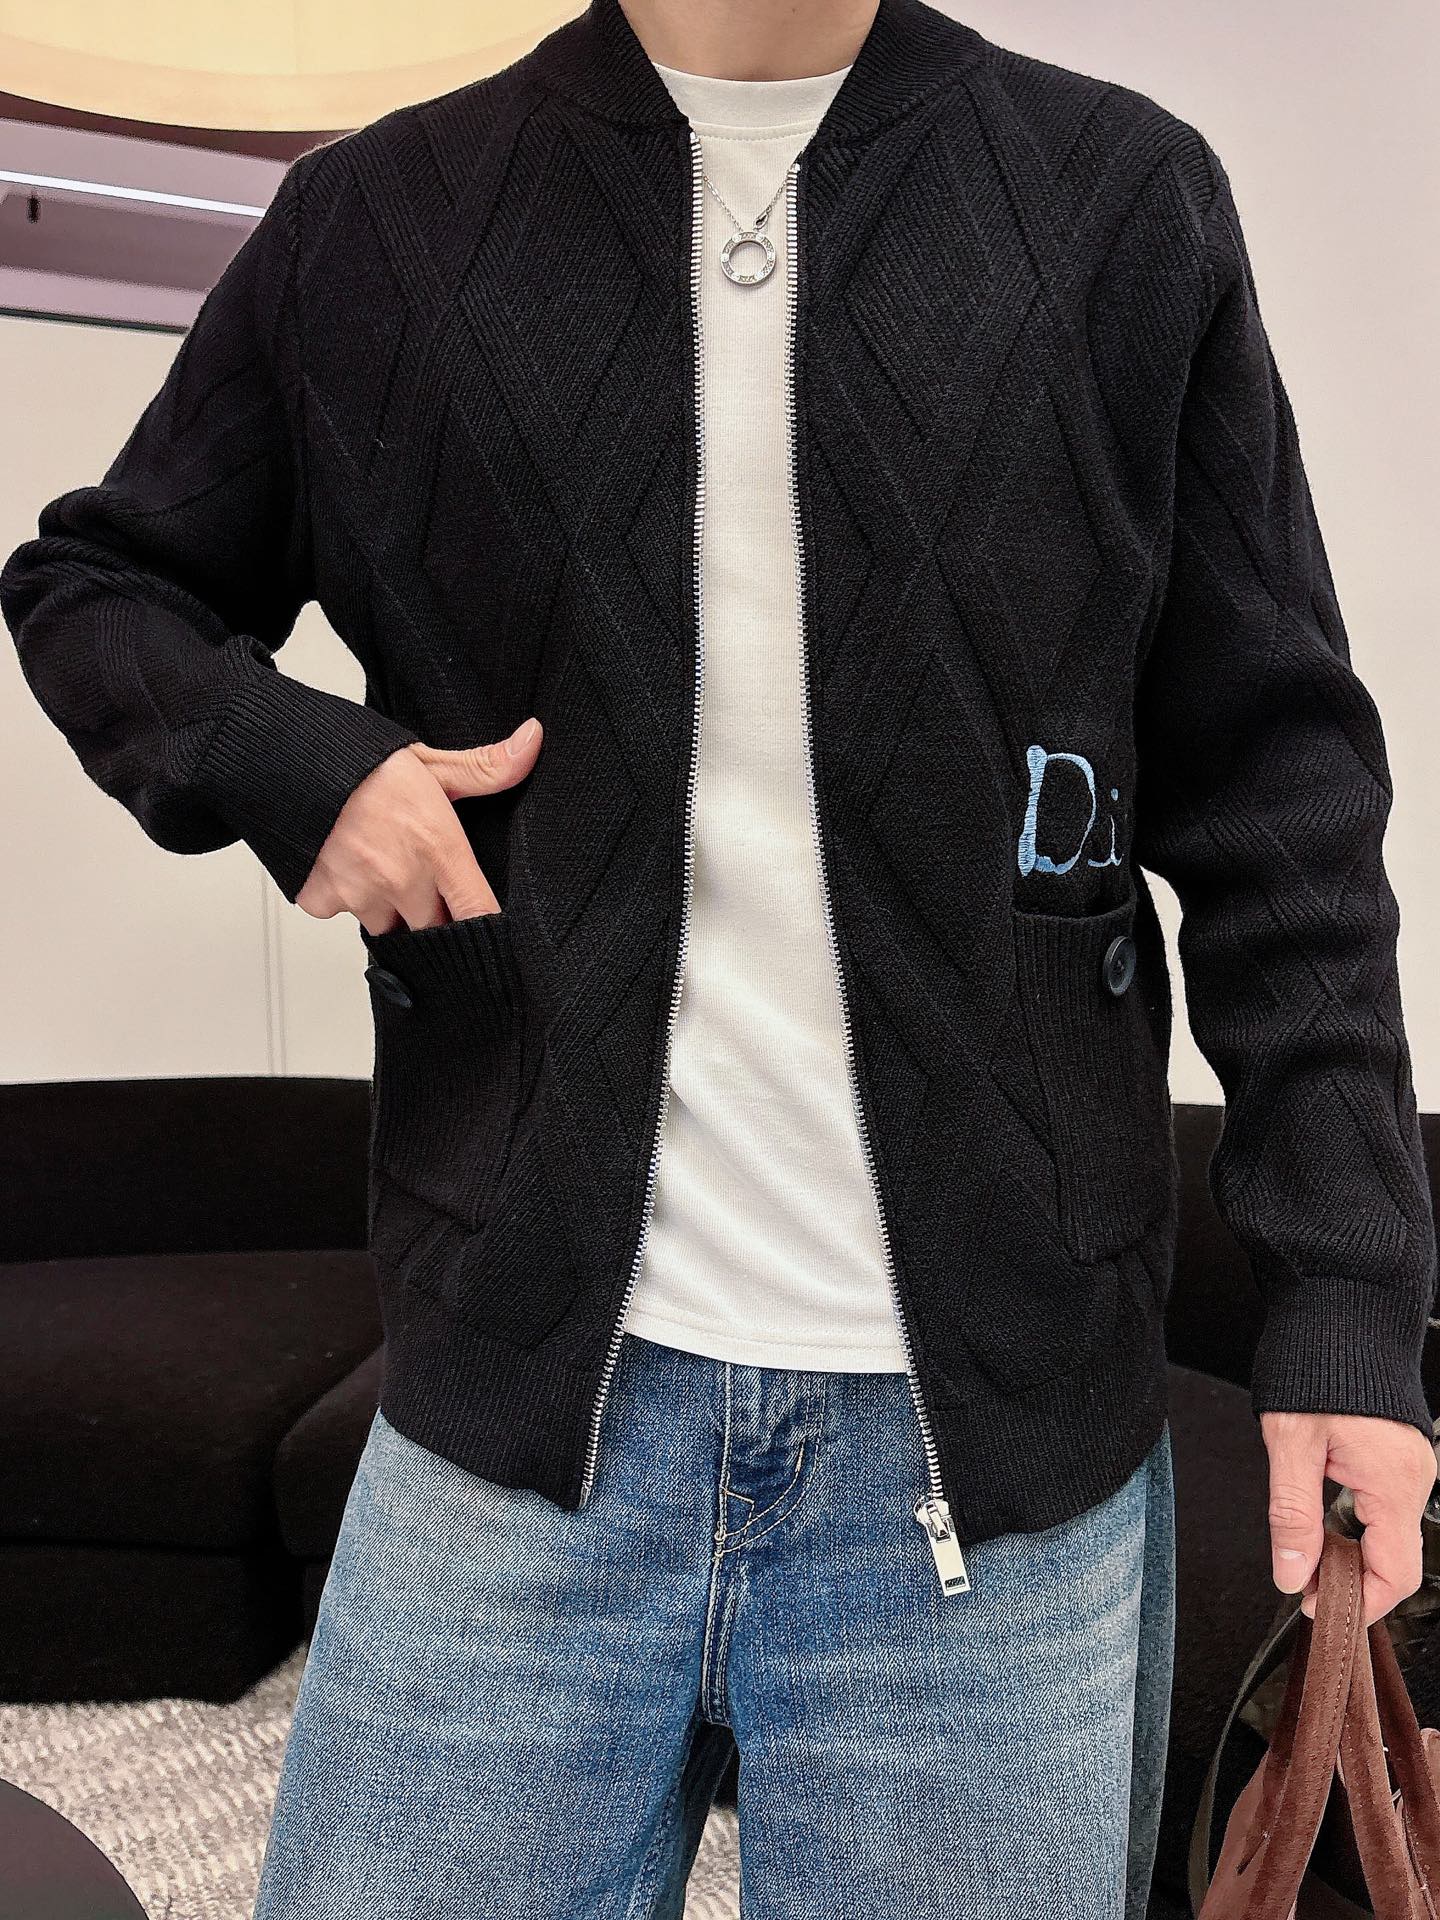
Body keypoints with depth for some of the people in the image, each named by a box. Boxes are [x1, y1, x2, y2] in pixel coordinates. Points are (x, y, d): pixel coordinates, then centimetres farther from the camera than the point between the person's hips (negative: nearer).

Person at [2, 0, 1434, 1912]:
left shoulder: (1132, 199, 5)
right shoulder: (372, 217, 6)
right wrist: (285, 764, -4)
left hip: (1002, 1426, 0)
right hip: (524, 1401, 1)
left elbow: (1272, 793, 3)